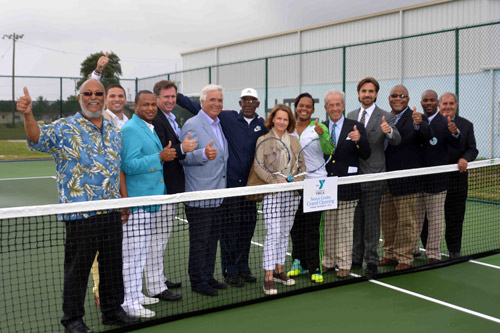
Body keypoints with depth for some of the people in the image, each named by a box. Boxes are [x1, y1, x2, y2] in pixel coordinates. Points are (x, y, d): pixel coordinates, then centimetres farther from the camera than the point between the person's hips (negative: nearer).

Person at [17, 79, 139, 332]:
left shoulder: (114, 132, 13)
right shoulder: (65, 129, -3)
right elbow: (37, 139, -21)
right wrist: (27, 115, -39)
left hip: (111, 212, 5)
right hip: (80, 214, -5)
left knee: (113, 264, 15)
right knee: (77, 268, 5)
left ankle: (112, 310, 31)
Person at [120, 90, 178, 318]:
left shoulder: (150, 129, 17)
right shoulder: (130, 129, -13)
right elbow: (129, 165, -20)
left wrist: (166, 155, 14)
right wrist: (160, 157, -20)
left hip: (152, 200, 10)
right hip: (137, 203, -10)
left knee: (142, 252, 17)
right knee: (133, 254, -4)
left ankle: (136, 295, 29)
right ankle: (130, 302, 5)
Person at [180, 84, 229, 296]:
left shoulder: (220, 124, 16)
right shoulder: (192, 125, -9)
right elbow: (184, 157, -15)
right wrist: (204, 154, -29)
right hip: (199, 197, -8)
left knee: (213, 239, 15)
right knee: (199, 241, 0)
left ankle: (208, 277, 27)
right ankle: (197, 281, 11)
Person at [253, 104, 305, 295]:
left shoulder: (294, 141, 12)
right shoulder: (263, 140, -1)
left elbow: (302, 165, 14)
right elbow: (258, 167, -8)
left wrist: (299, 179, -6)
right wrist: (276, 180, -18)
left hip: (291, 193, 5)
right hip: (271, 193, -5)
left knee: (285, 233, 11)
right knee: (272, 234, -9)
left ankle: (279, 270, 24)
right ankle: (268, 277, -5)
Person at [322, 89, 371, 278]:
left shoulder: (356, 127, -1)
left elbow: (366, 155, -6)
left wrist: (359, 140, -24)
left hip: (346, 184, -3)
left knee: (345, 227, 5)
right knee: (327, 226, 12)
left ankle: (344, 264, 15)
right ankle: (328, 261, 24)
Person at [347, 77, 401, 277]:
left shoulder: (385, 117, -3)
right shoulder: (351, 116, 12)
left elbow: (396, 140, -16)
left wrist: (389, 131, -36)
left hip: (373, 175, -5)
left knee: (371, 220, -2)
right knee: (356, 219, 13)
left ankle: (371, 260, 6)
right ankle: (356, 258, 23)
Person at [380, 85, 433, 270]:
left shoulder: (415, 119, -6)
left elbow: (428, 136, -24)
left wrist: (419, 124, -42)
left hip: (406, 179, -6)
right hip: (385, 179, 6)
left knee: (406, 221, 3)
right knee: (387, 219, 15)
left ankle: (405, 257, 15)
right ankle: (390, 254, 29)